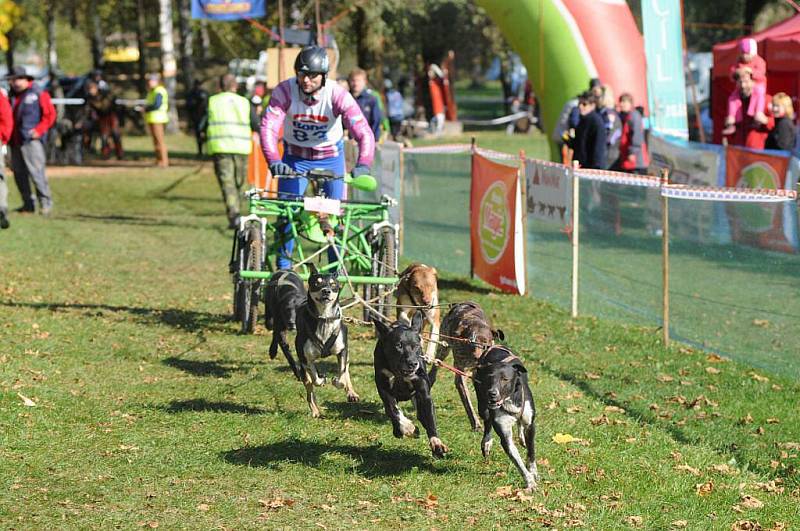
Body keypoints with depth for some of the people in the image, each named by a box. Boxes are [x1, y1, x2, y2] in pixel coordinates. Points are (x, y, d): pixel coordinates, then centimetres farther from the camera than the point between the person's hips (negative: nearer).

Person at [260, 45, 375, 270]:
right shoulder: (285, 91, -24)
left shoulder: (338, 95, -27)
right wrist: (274, 161, -50)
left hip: (331, 158, 0)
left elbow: (364, 133, -34)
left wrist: (363, 165, -50)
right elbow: (268, 127, -33)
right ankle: (283, 265, 8)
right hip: (295, 157, 0)